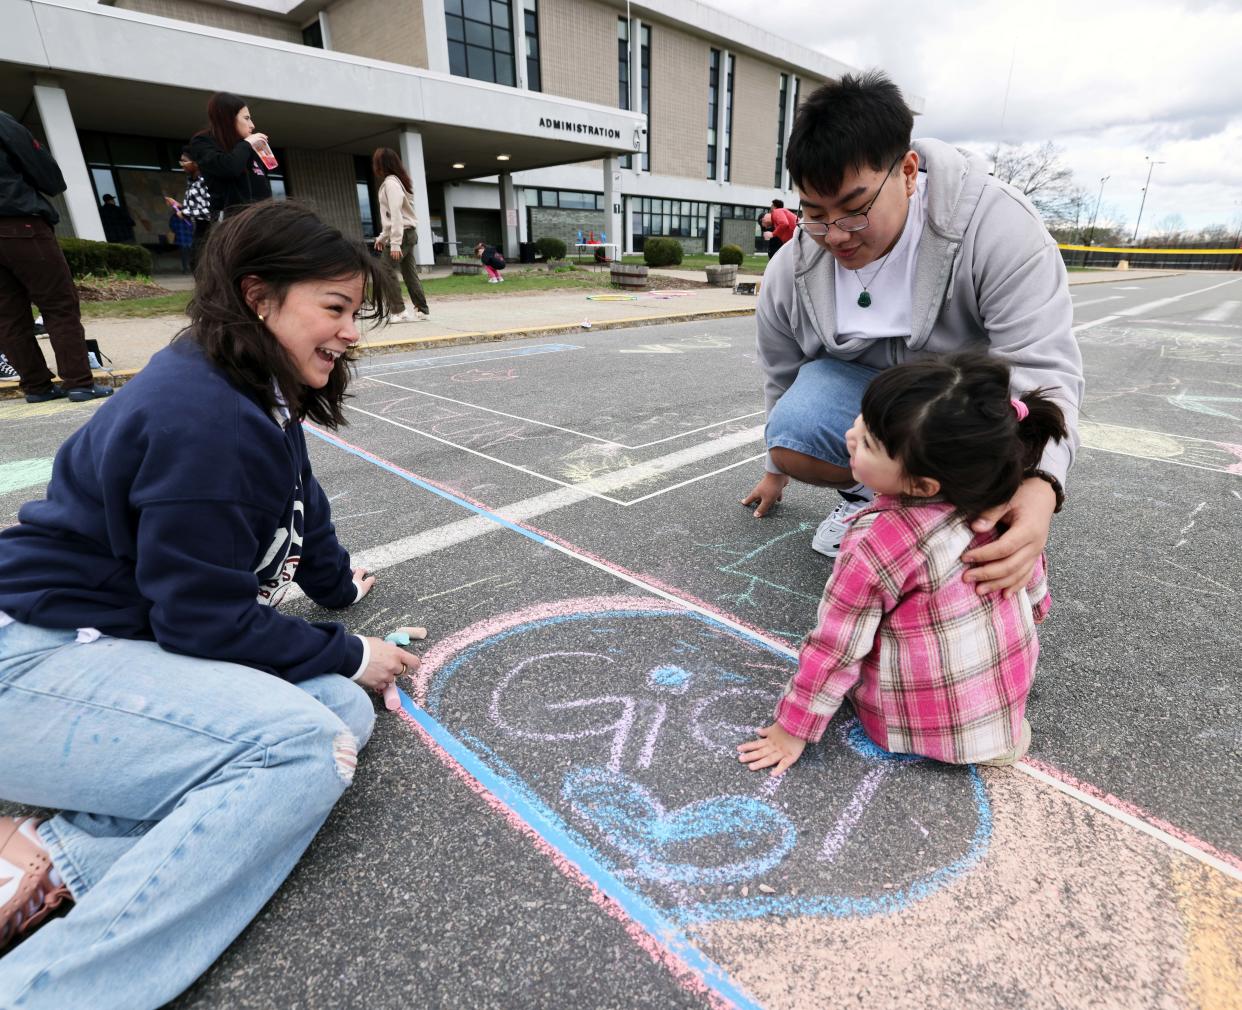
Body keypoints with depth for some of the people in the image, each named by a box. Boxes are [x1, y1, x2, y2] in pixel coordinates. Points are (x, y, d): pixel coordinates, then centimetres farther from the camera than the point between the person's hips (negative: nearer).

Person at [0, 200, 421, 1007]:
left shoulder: (262, 395, 6)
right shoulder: (202, 420, -24)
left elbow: (301, 507, 21)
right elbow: (208, 621, -22)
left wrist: (338, 585, 34)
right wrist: (347, 656, -9)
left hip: (130, 640, 10)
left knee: (347, 717, -11)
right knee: (303, 750, -29)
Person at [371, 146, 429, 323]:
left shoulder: (390, 182, -11)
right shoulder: (396, 181, 18)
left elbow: (396, 213, -20)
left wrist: (395, 243, -24)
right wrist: (382, 236, 23)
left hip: (401, 234, -9)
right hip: (408, 233, 9)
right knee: (410, 273, 8)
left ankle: (401, 312, -12)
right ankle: (422, 310, 7)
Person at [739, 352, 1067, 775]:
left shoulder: (873, 545, -29)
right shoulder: (995, 502, -12)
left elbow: (834, 652, -21)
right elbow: (1031, 571, 7)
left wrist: (792, 729, -8)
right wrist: (1032, 613, 29)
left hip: (931, 723, -5)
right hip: (1014, 680, 6)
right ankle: (997, 724, 13)